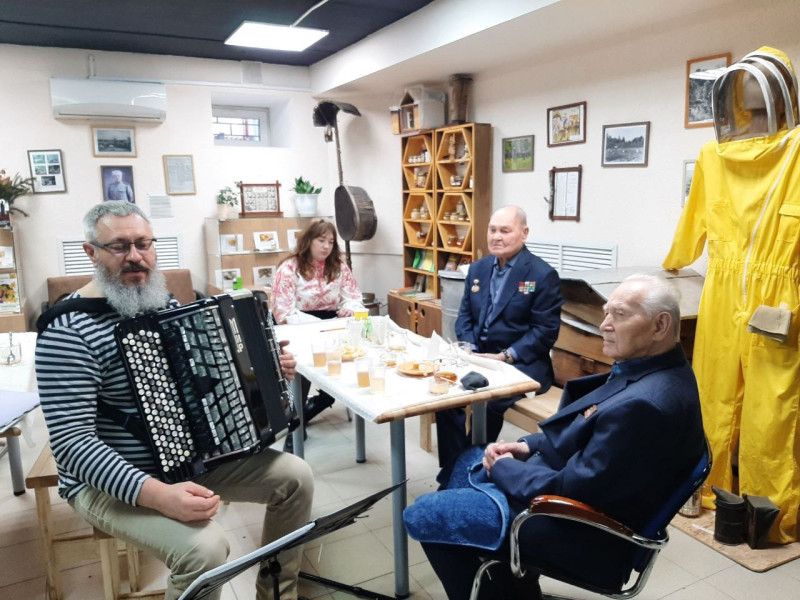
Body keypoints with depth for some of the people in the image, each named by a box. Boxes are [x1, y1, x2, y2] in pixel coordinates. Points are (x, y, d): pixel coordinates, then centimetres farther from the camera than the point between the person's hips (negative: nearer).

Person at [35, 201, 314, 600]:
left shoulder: (164, 303, 4)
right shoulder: (69, 329, -19)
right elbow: (71, 441, -24)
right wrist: (157, 495, -35)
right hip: (113, 482, -7)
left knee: (296, 477, -1)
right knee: (204, 549, -30)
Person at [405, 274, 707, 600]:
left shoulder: (643, 404, -33)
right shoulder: (657, 369, 0)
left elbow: (570, 489, -27)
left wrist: (502, 467, -12)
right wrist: (529, 446, 0)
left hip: (582, 530, -10)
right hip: (579, 489, 10)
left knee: (423, 514, -4)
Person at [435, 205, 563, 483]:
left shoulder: (543, 274, -7)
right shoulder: (477, 268, 11)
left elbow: (546, 331, -11)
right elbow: (465, 315, 13)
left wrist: (505, 357, -19)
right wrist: (469, 349, -7)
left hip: (522, 364, -5)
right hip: (478, 357, 5)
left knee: (487, 399, -30)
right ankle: (451, 469, -7)